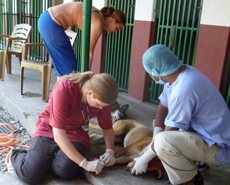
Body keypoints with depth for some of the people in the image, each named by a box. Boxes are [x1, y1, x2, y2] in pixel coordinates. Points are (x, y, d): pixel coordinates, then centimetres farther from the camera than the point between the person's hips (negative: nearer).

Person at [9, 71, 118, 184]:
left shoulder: (102, 97, -15)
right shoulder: (63, 90, -31)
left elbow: (107, 128, -1)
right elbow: (58, 135, -33)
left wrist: (110, 151, -20)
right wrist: (85, 163, -33)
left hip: (75, 133, 3)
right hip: (49, 129, -3)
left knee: (66, 171, -26)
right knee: (31, 175, -19)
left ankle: (45, 159, 8)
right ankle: (17, 155, 15)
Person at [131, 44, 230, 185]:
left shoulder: (182, 91, -31)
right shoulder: (179, 73, -3)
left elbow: (168, 133, -23)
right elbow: (163, 107, 5)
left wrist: (145, 158, -9)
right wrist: (154, 141, -5)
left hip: (218, 148, -10)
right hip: (207, 134, 10)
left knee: (164, 141, -31)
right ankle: (191, 165, 16)